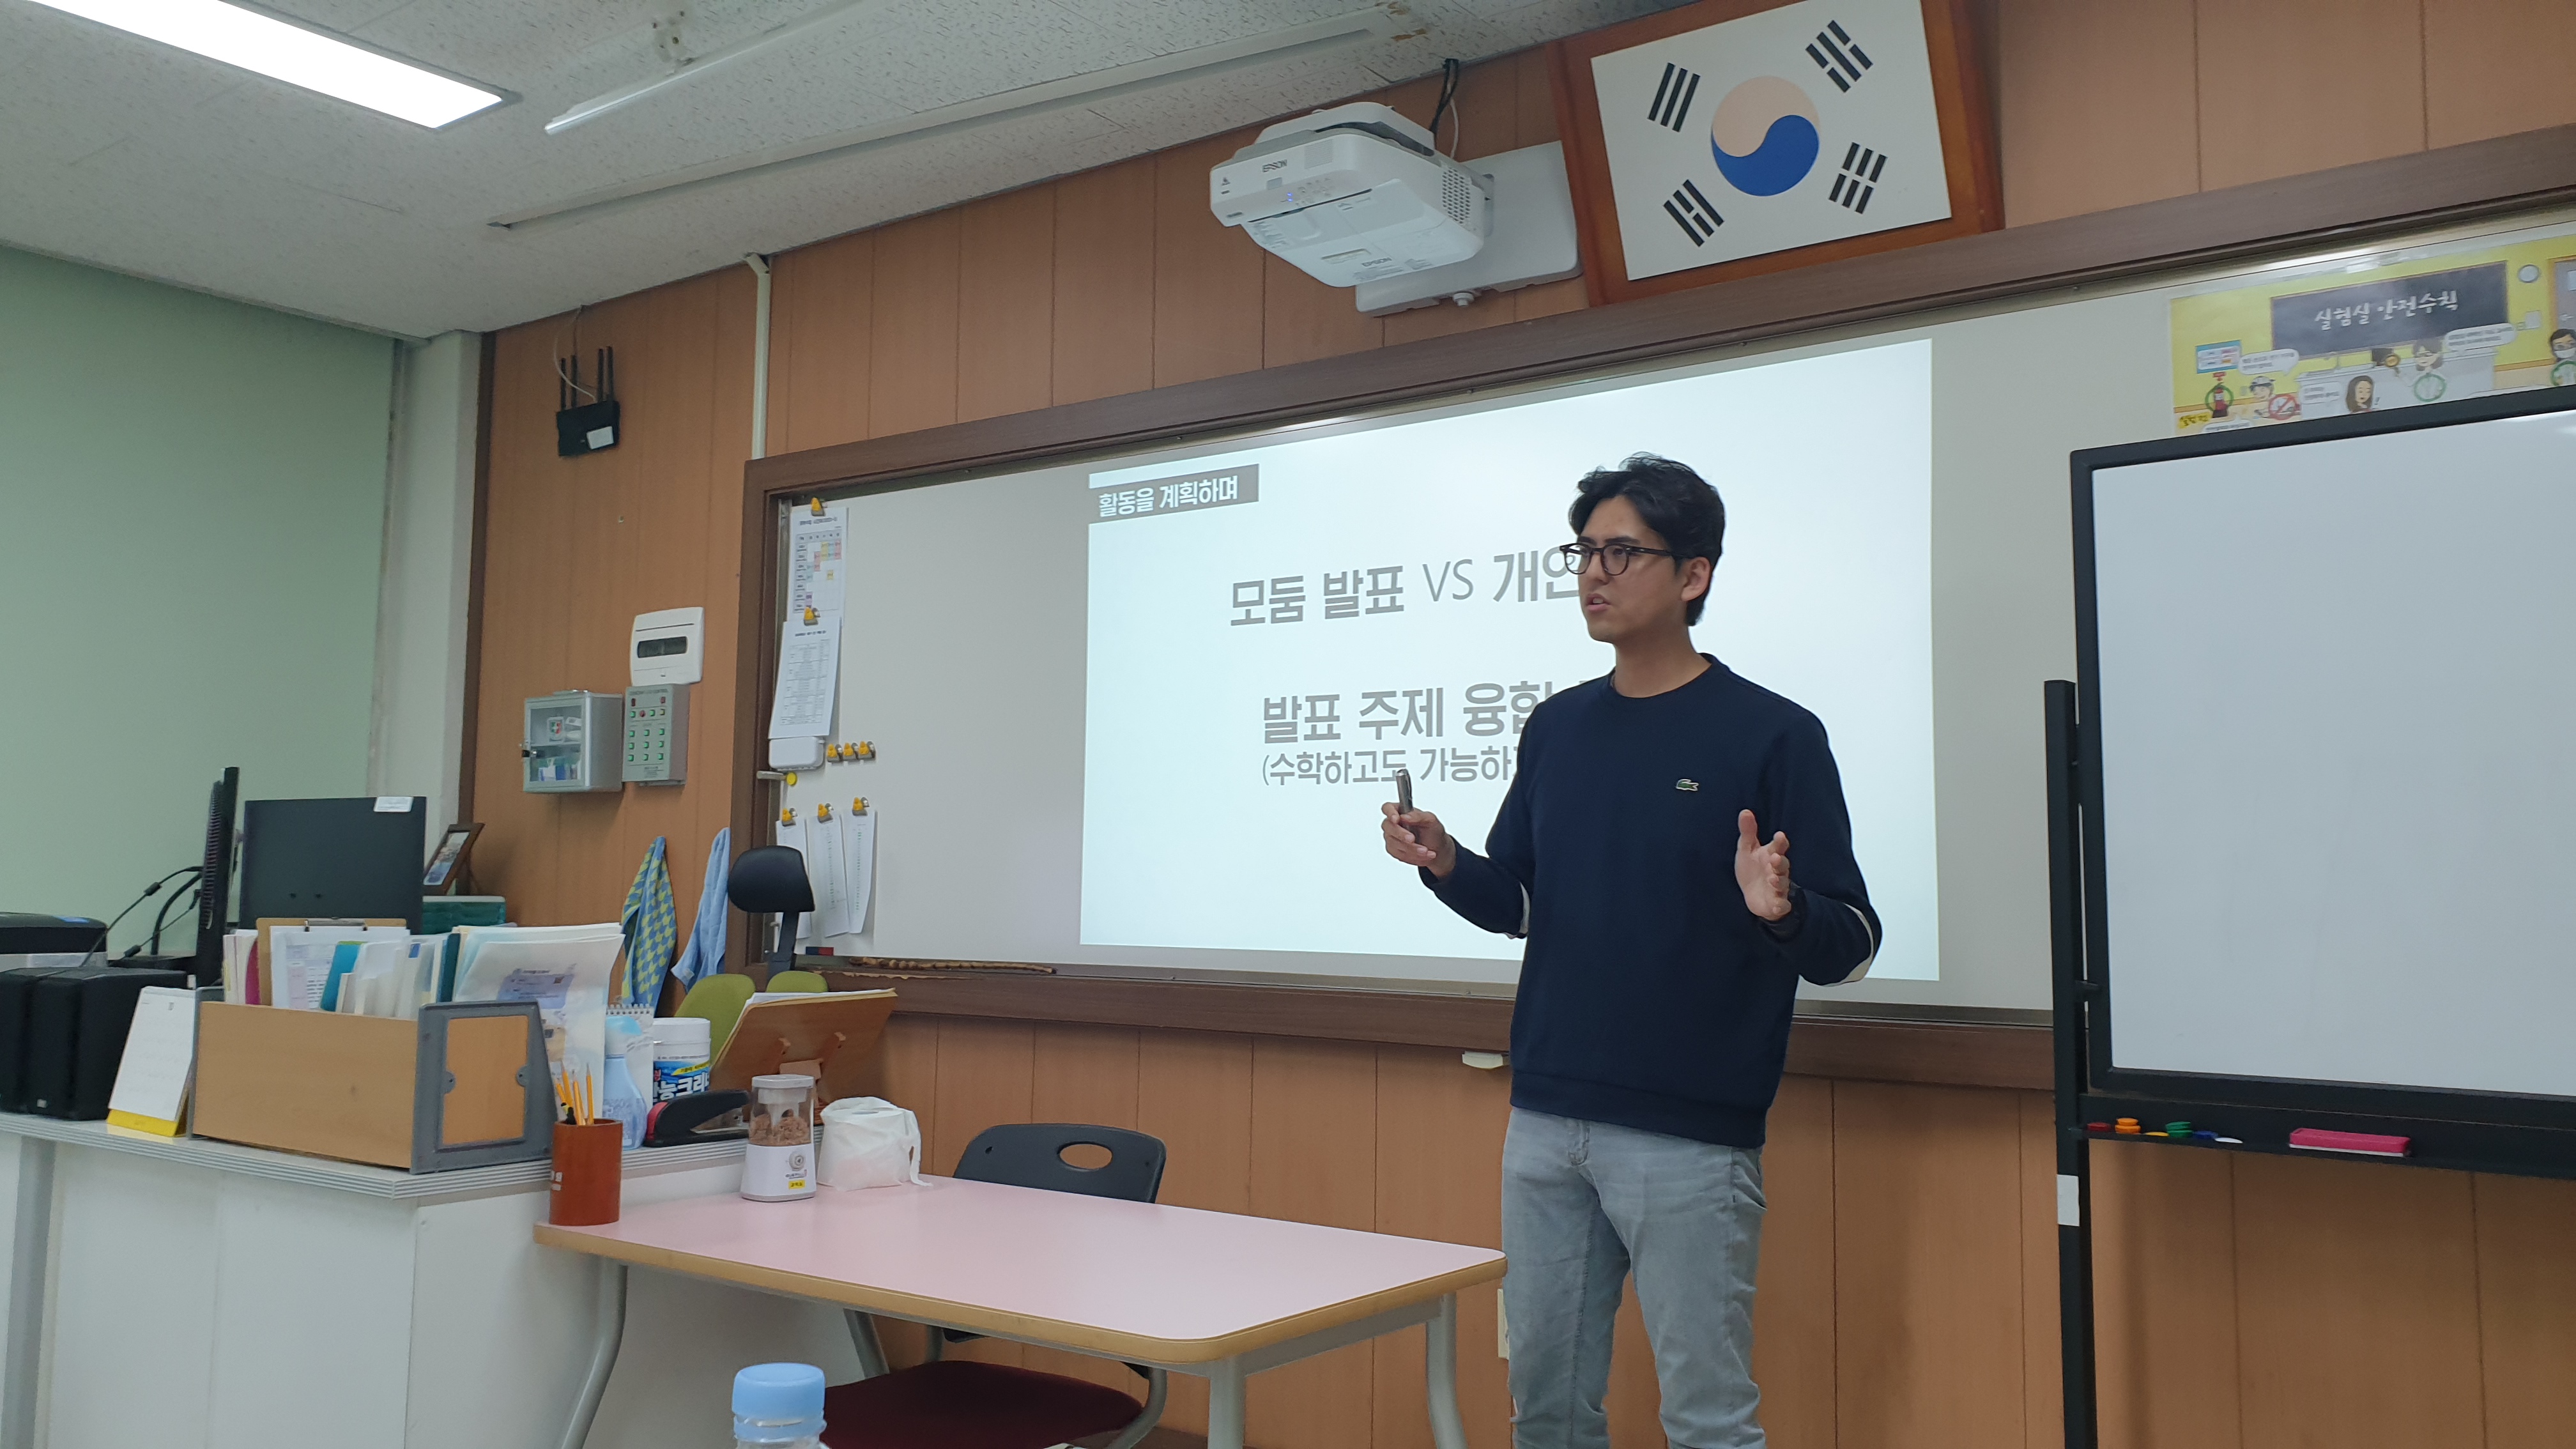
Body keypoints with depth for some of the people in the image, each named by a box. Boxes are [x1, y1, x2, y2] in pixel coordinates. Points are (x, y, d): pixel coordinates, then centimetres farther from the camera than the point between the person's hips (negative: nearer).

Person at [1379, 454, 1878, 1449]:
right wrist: (1444, 863, -5)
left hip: (1689, 1138, -5)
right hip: (1544, 1124, 6)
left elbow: (1849, 946, -8)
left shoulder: (1771, 734, -8)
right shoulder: (1557, 728, 9)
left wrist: (1782, 913, -30)